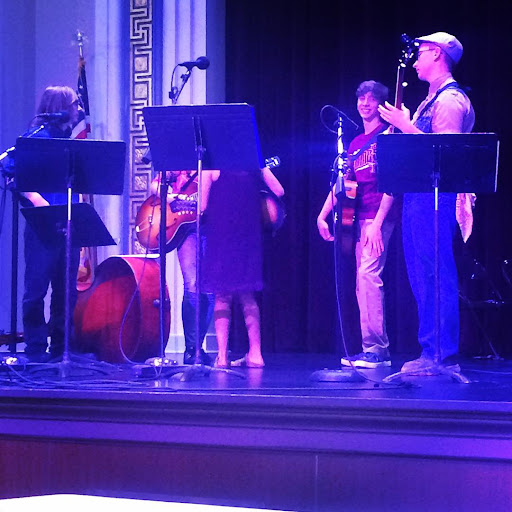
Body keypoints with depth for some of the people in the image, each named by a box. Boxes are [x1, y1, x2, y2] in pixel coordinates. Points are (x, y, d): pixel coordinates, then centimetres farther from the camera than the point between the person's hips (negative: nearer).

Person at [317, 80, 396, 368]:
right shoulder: (356, 143, 20)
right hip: (357, 218, 8)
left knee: (368, 274, -17)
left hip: (378, 218, -8)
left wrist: (378, 222, -18)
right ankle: (376, 351, 4)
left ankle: (375, 349, -17)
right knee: (363, 281, 3)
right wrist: (323, 215, 12)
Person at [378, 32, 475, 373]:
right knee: (421, 274, 11)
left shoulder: (452, 100, -10)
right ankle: (432, 349, 15)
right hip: (417, 193, 11)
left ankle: (441, 353, -9)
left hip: (435, 194, -10)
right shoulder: (431, 101, 21)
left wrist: (406, 127, -17)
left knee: (434, 273, -10)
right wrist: (402, 125, 10)